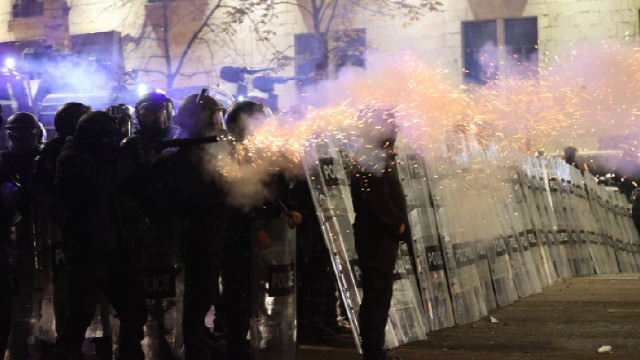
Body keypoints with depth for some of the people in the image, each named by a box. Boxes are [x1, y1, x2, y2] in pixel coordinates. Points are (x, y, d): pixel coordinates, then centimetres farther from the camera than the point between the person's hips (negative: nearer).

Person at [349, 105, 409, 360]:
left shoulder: (378, 155, 16)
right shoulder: (369, 158, -15)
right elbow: (376, 198, -22)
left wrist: (399, 226, 10)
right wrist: (398, 225, -12)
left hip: (383, 236, 10)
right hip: (377, 237, -10)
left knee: (379, 294, 12)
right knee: (377, 294, -8)